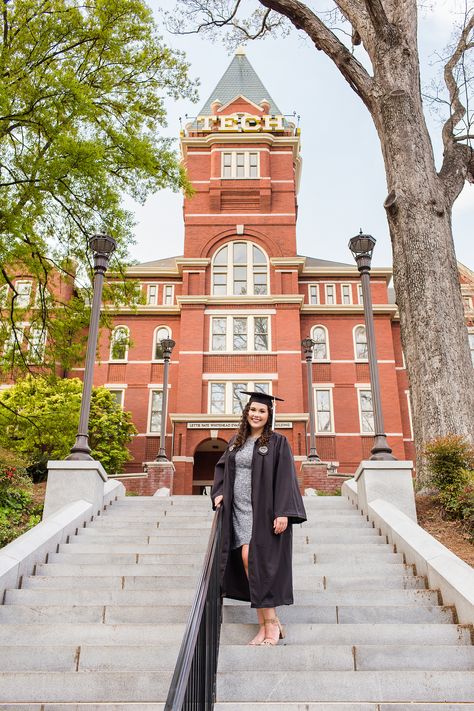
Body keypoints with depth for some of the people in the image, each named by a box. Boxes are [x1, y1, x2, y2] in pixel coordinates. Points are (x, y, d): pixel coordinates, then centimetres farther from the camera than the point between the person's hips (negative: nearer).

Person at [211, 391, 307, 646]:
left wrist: (283, 513, -18)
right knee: (247, 561, 2)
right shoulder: (236, 441, 12)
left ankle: (270, 622, 2)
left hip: (262, 510, -5)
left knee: (253, 559, -13)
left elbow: (285, 479, -10)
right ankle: (266, 623, 13)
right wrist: (219, 492, 6)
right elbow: (221, 466, 22)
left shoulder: (277, 442, -4)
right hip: (239, 509, 6)